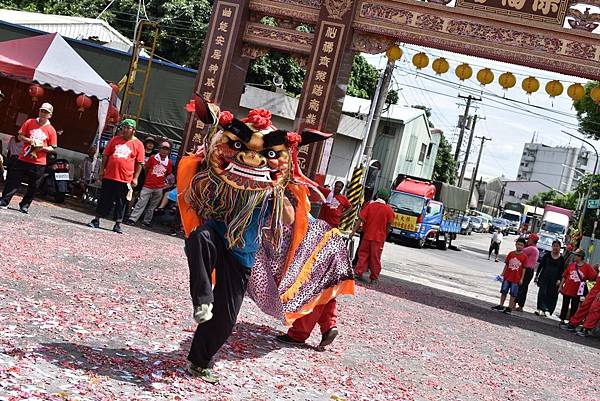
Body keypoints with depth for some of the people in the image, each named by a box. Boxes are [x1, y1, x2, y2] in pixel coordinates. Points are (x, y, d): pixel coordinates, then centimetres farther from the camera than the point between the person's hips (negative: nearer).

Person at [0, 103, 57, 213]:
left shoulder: (51, 130, 1)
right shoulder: (29, 122, 5)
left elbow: (52, 148, 4)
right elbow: (20, 136, 8)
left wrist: (43, 147, -15)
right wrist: (29, 140, -11)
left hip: (39, 163, 0)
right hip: (23, 159, 0)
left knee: (33, 187, 5)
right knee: (13, 181, 0)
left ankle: (24, 205, 19)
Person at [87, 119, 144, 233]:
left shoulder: (138, 144, 1)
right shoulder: (115, 139, 8)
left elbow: (139, 163, 0)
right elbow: (105, 155, 12)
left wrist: (135, 178, -4)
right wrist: (102, 170, 7)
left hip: (125, 180, -2)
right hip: (109, 177, 2)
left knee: (121, 203, 5)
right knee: (104, 199, 8)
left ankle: (118, 225, 14)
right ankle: (96, 221, 17)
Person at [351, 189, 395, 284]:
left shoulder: (369, 205, -1)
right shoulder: (388, 209, -4)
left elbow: (360, 220, -5)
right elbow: (388, 225, 0)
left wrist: (353, 231, -4)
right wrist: (385, 236, 13)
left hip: (367, 236, 1)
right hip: (379, 238, -1)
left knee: (363, 255, 13)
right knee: (375, 258, 7)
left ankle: (358, 273, 7)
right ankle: (374, 278, 12)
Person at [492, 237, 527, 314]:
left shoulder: (524, 256, -7)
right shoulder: (511, 253, 1)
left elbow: (524, 268, -4)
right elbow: (506, 264, 8)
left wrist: (521, 279, -6)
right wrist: (503, 274, 6)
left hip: (516, 279, -3)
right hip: (507, 277, 3)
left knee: (513, 294, 4)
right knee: (503, 291, 10)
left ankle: (509, 308, 13)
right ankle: (501, 306, 21)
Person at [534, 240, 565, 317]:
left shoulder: (562, 259, 5)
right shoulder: (547, 255, 6)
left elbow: (562, 271, 5)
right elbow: (540, 265, 9)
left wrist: (559, 280, -6)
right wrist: (537, 275, 6)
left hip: (554, 280, 0)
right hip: (544, 278, 0)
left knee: (552, 295, 0)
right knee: (542, 293, -11)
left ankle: (548, 310, 7)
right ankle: (541, 309, -13)